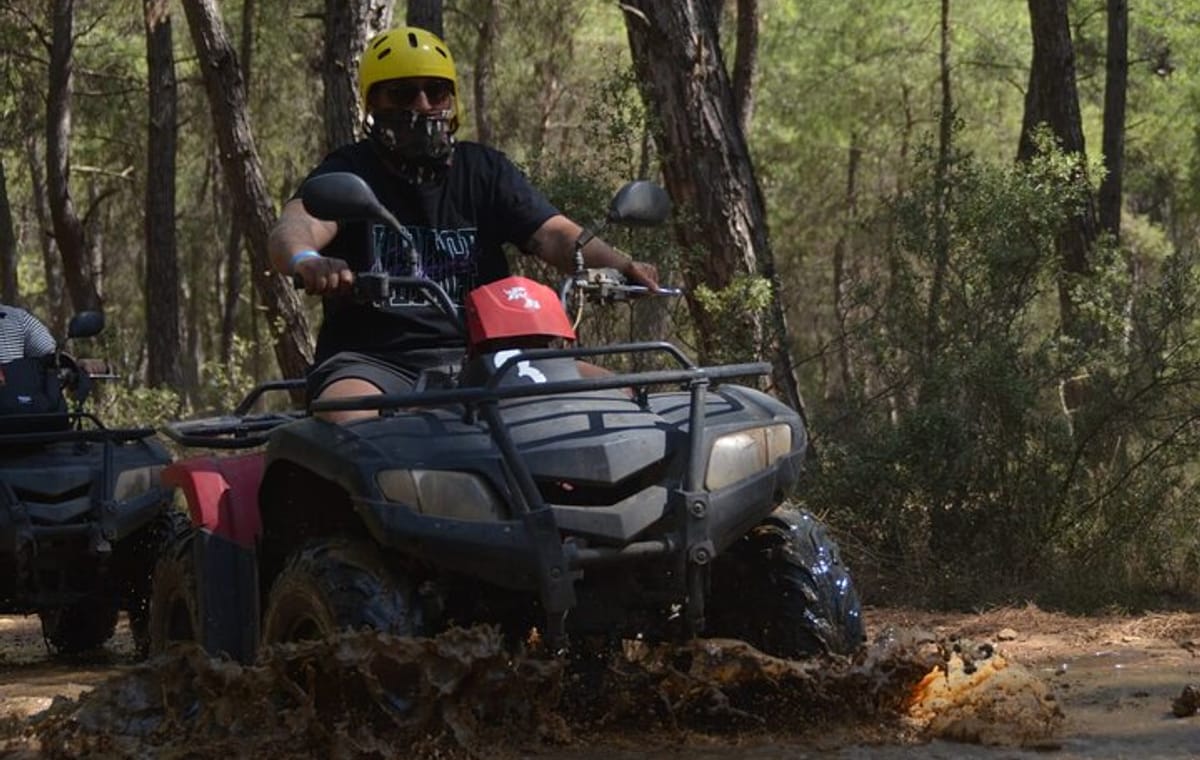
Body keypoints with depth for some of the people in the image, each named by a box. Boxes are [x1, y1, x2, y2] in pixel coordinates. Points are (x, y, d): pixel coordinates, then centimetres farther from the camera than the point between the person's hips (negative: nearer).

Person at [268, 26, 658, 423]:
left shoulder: (484, 170, 15)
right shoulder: (350, 171, 5)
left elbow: (553, 234, 1)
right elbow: (295, 226, -16)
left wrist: (621, 264, -22)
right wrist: (307, 261, -43)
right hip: (373, 357, -4)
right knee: (347, 419, -38)